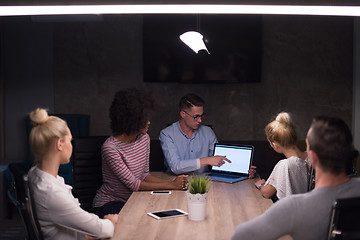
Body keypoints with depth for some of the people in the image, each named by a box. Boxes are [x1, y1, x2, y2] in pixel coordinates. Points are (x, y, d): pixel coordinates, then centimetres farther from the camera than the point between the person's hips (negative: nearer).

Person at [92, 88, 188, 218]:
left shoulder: (144, 138, 2)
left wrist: (169, 181, -12)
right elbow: (133, 184, -23)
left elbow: (144, 175, 7)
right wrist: (171, 186, -21)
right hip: (108, 204, -7)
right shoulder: (110, 148, -23)